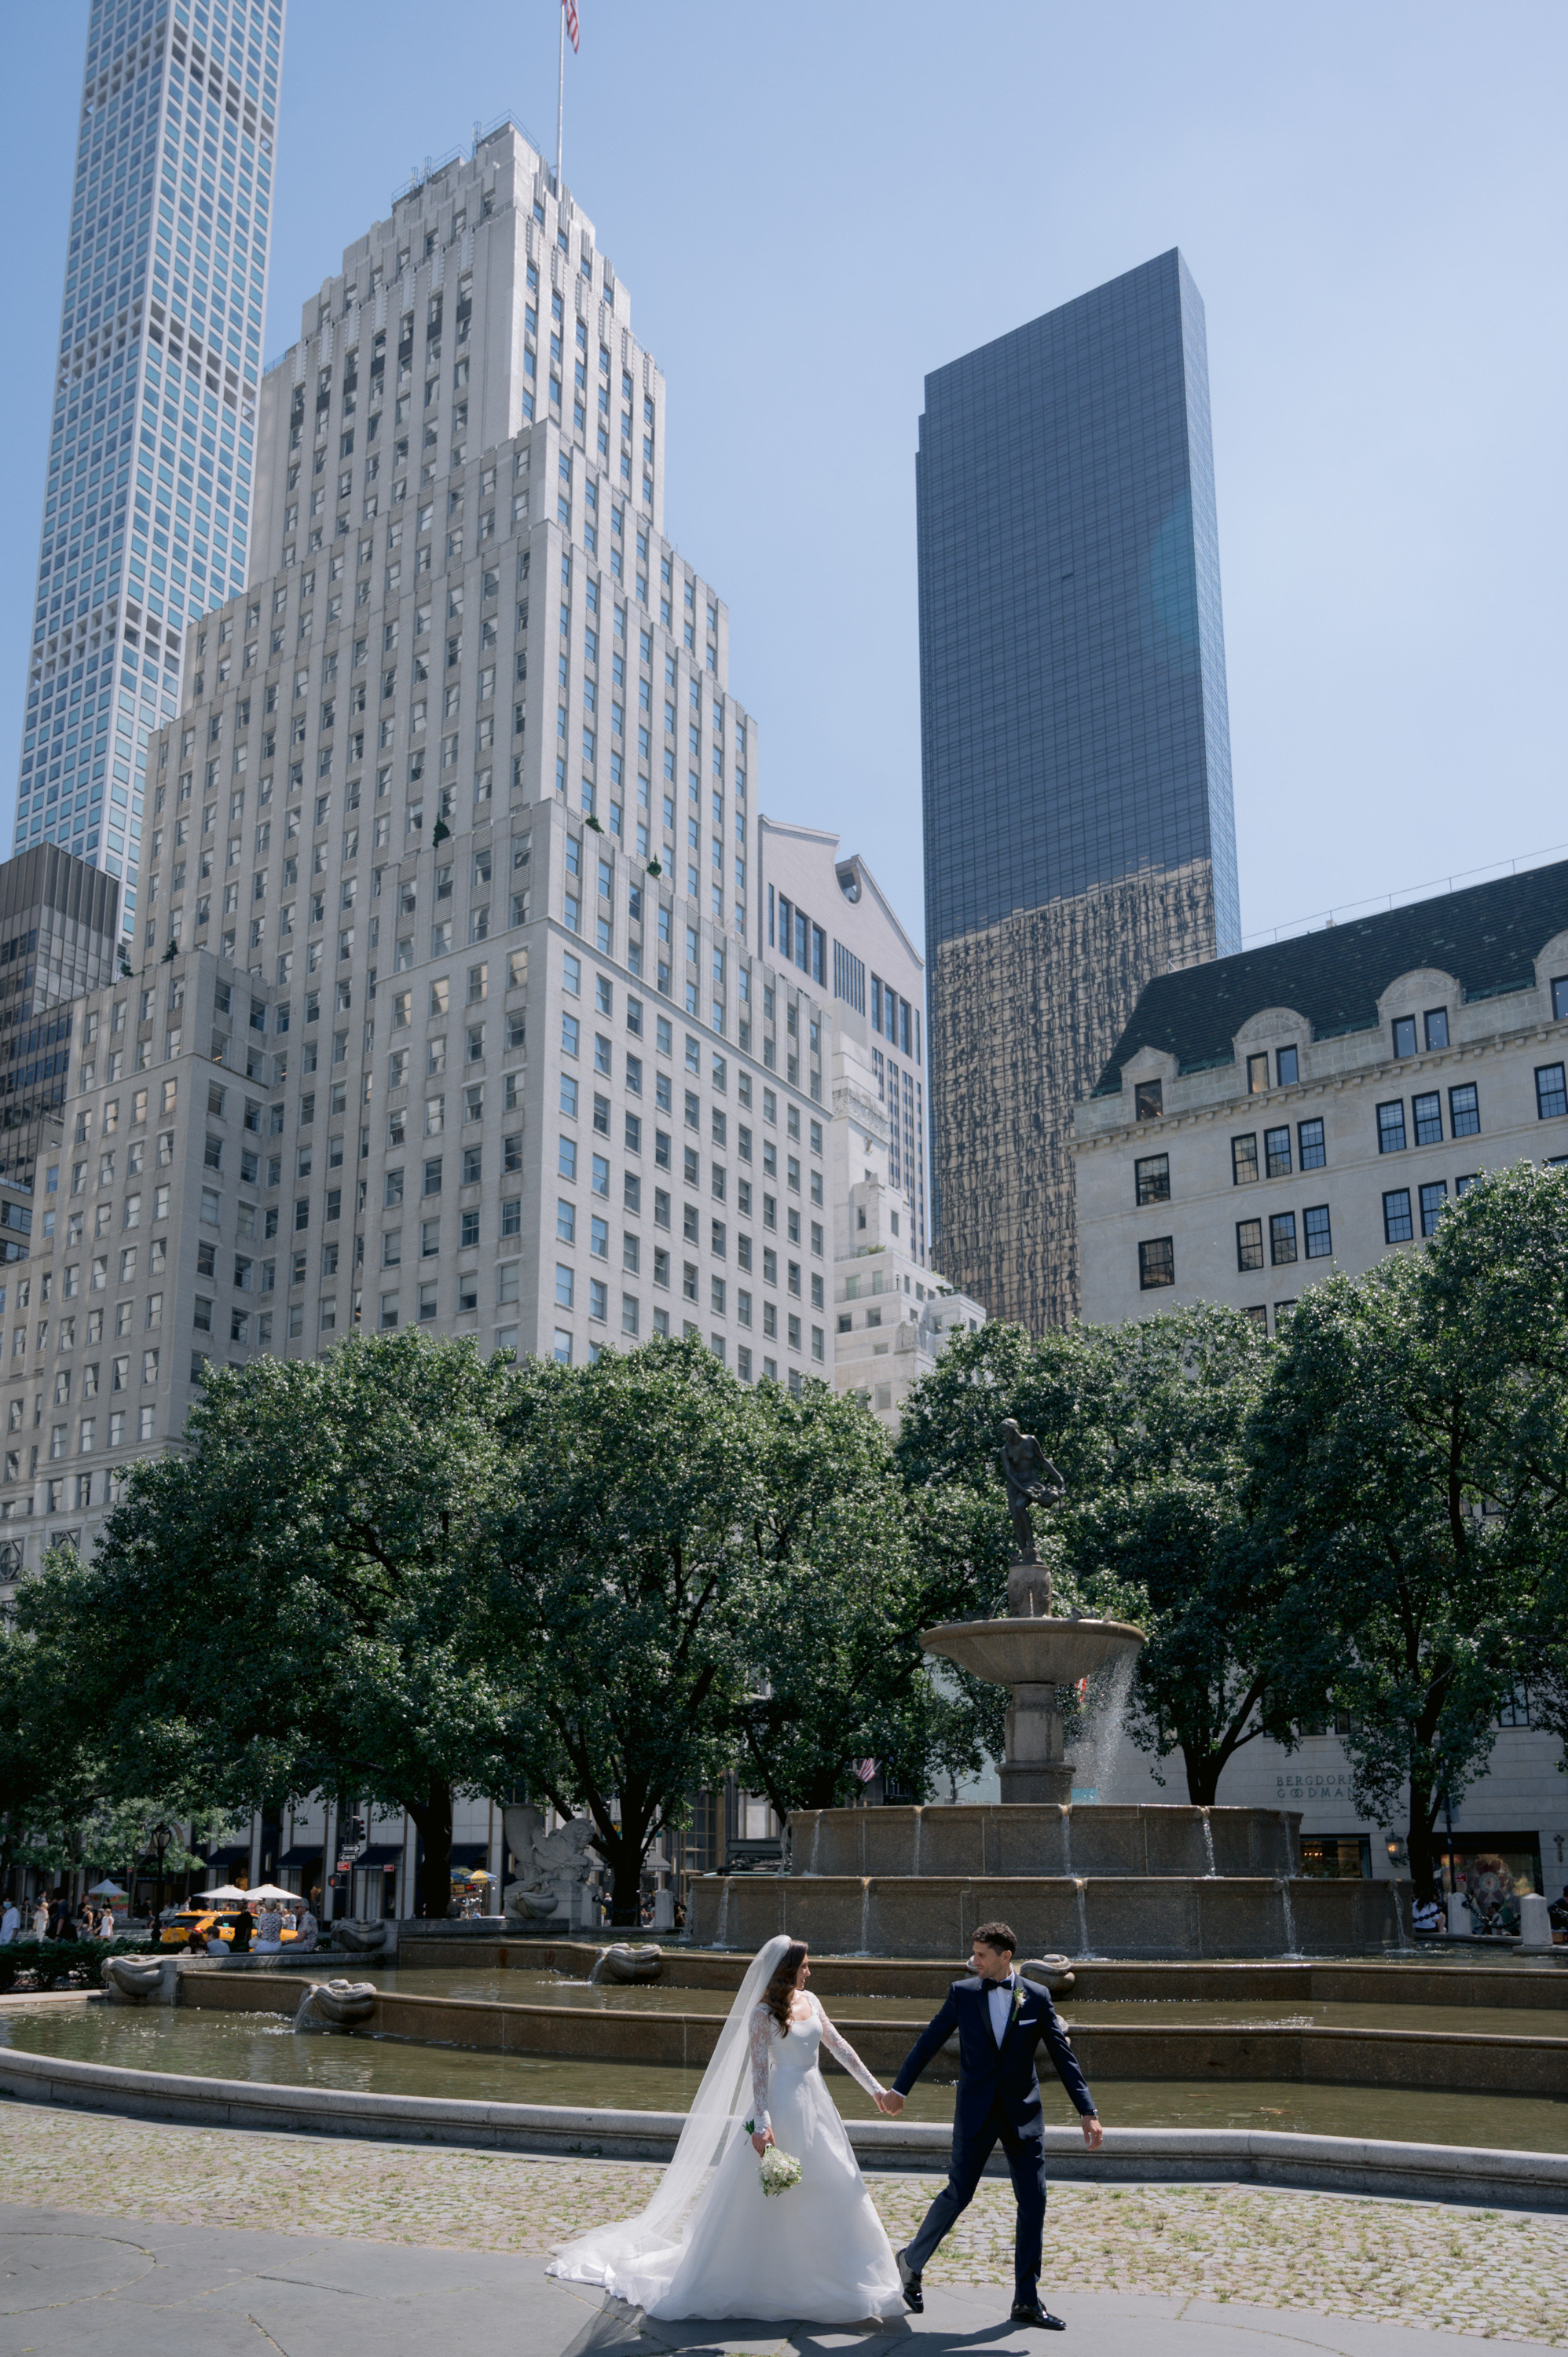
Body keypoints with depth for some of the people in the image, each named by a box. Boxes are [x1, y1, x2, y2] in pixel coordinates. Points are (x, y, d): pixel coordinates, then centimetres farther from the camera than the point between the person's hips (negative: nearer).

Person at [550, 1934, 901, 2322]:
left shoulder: (809, 2001, 8)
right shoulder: (764, 2012, -11)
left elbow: (839, 2047, 14)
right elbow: (757, 2069, -15)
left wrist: (874, 2087, 14)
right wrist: (761, 2123, -23)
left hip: (815, 2102, 7)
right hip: (782, 2105, -7)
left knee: (829, 2190, 8)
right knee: (770, 2195, -1)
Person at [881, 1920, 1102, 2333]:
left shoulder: (1037, 1997, -1)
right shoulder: (962, 1993, -1)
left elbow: (1063, 2055, 0)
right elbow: (929, 2042, 7)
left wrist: (1087, 2111, -6)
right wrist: (899, 2088, 11)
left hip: (1023, 2113, 1)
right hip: (976, 2112, -1)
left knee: (1033, 2201, 0)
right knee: (959, 2194, 0)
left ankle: (1026, 2301, 11)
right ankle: (911, 2263, 23)